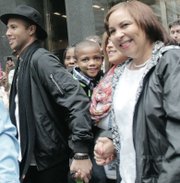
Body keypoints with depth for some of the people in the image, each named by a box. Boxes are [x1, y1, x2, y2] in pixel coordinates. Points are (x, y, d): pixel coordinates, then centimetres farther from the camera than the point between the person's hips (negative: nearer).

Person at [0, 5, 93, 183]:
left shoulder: (41, 59, -16)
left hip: (48, 160, -7)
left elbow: (77, 100, -26)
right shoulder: (22, 63, 9)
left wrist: (81, 152, -29)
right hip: (28, 160, 8)